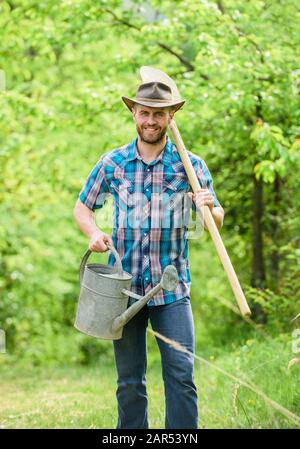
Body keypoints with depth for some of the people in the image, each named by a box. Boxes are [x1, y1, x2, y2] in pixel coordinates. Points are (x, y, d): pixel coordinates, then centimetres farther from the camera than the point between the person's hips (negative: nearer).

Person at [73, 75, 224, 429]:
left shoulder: (190, 165, 1)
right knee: (129, 381, 9)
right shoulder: (113, 163, 3)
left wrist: (209, 208, -18)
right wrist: (94, 233, -8)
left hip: (172, 287, -1)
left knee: (181, 374, -9)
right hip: (123, 286, 1)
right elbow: (82, 207, 14)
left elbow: (217, 221, 6)